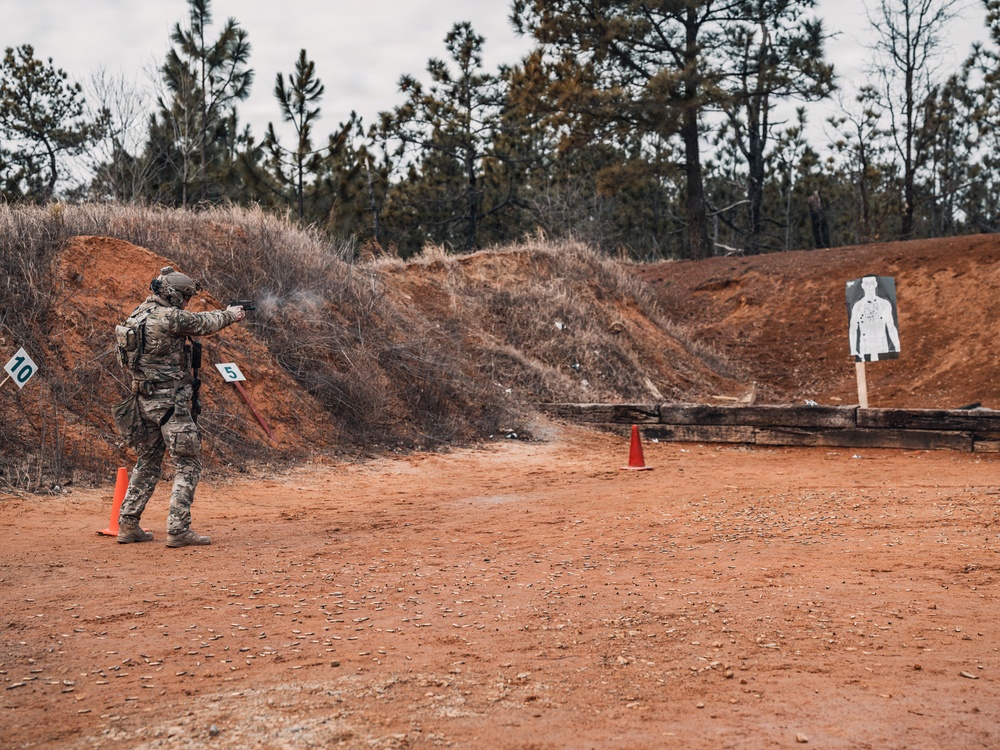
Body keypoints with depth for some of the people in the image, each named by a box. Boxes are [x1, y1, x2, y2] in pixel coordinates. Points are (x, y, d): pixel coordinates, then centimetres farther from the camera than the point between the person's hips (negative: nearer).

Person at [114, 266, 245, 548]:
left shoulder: (140, 314, 10)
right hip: (171, 401, -9)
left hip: (144, 399, 9)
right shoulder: (169, 317, -16)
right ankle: (178, 530, -5)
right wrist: (230, 314, 18)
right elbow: (204, 323, -2)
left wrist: (223, 313, 24)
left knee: (147, 463, 18)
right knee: (188, 464, -2)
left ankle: (128, 525, 20)